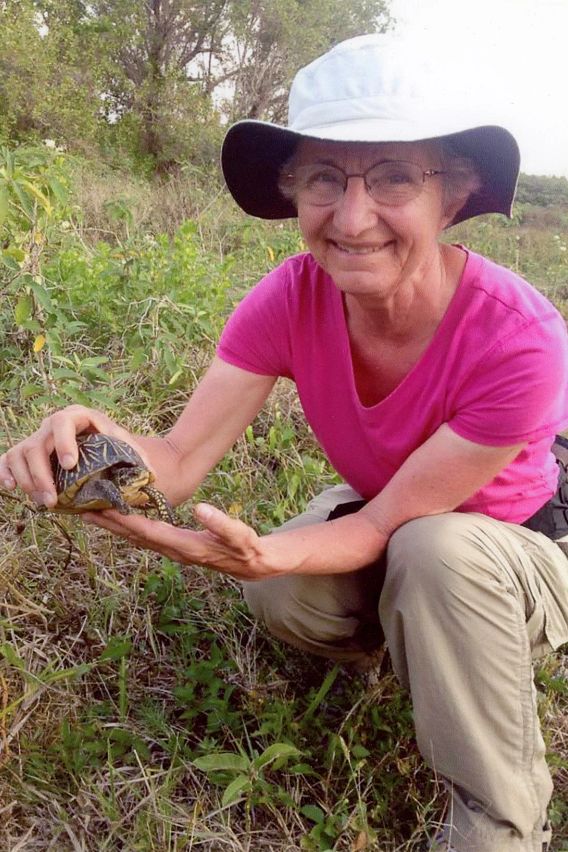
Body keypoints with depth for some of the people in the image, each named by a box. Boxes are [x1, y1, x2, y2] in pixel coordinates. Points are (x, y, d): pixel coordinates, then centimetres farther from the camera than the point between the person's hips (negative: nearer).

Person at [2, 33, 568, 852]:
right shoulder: (293, 298, -22)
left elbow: (386, 526, -28)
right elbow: (181, 460, -26)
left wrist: (258, 556, -47)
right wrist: (106, 445, -49)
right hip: (379, 517, 3)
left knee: (436, 552, -35)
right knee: (284, 599, -25)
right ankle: (397, 638, 13)